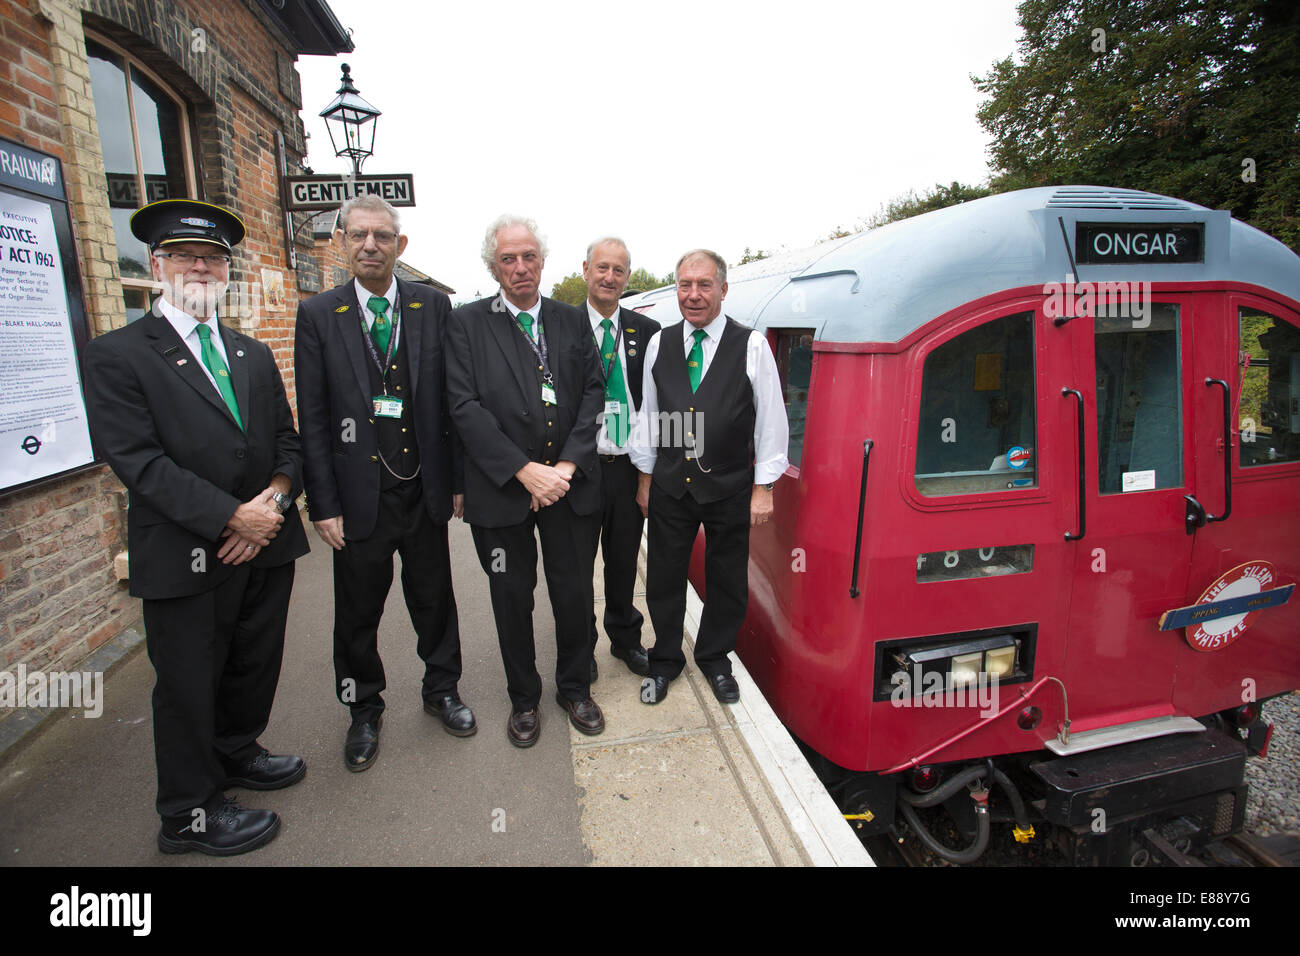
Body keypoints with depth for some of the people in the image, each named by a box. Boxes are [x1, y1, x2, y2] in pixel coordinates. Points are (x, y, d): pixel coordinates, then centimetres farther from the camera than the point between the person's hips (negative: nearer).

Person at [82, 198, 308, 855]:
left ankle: (236, 753, 46)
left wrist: (277, 495, -11)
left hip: (267, 547, 6)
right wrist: (234, 516, -20)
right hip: (185, 558, -5)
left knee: (255, 666, 20)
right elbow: (139, 461, -15)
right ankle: (191, 814, 29)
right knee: (188, 685, 10)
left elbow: (287, 440, 10)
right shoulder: (117, 355, -6)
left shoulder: (254, 354, 13)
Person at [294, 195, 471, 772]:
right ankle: (365, 711, 36)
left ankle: (441, 689, 38)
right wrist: (323, 504, -6)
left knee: (435, 600, 16)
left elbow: (452, 399, 3)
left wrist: (458, 478, 1)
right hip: (359, 497, 0)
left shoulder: (433, 306, 1)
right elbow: (312, 418, -2)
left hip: (425, 491, 1)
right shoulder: (317, 315, -1)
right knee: (358, 614, 13)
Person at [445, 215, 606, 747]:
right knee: (512, 598, 12)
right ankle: (524, 698, 33)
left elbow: (593, 394, 2)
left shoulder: (573, 322, 8)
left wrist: (567, 466, -11)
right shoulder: (467, 324, -1)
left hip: (570, 484, 2)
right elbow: (466, 407, -9)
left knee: (575, 594, 10)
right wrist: (524, 471, -16)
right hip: (501, 488, -2)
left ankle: (574, 688, 34)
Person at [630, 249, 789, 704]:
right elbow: (648, 413, 8)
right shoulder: (659, 344, 3)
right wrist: (645, 477, 9)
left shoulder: (752, 346, -6)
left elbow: (771, 419, -5)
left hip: (731, 489, -2)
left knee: (728, 582, 13)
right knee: (664, 579, 12)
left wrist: (763, 488, -6)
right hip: (670, 487, 2)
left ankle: (714, 659, 37)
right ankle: (665, 661, 35)